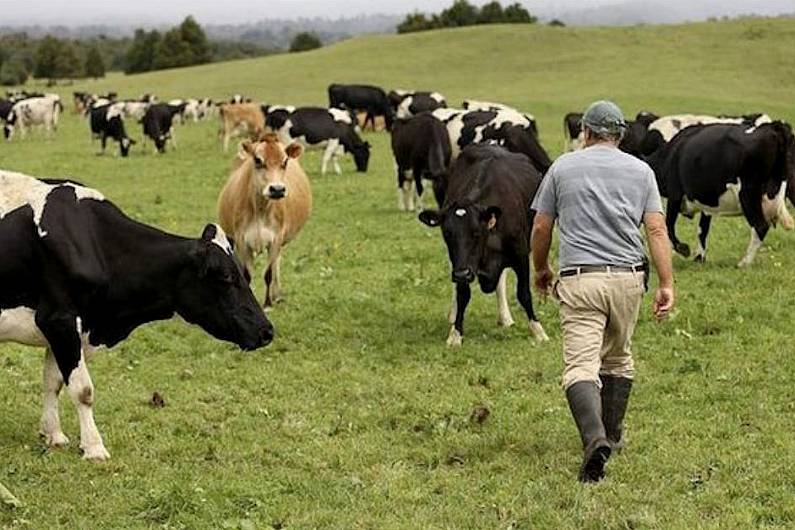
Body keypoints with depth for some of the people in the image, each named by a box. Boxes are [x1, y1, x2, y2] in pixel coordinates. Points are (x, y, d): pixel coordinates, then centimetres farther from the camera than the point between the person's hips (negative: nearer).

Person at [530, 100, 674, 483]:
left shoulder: (562, 167, 7)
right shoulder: (640, 171, 10)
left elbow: (541, 229, 9)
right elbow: (656, 229, 0)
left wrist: (540, 270, 25)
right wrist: (667, 285, -3)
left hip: (578, 279, -3)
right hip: (627, 278, 3)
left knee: (581, 366, -10)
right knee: (618, 359, 23)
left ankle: (595, 438, -32)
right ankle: (612, 437, 29)